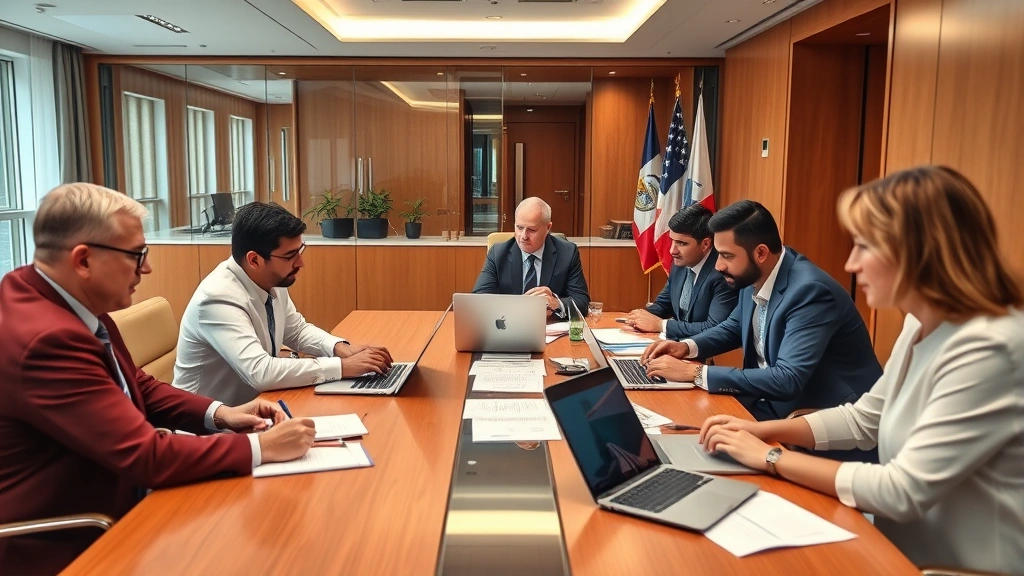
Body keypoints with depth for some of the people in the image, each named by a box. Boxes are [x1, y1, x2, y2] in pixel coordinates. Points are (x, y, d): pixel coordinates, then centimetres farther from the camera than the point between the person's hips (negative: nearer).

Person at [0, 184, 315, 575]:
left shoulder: (74, 304, 0)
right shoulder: (45, 337, -29)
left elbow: (137, 389, 11)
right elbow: (145, 455, -28)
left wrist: (219, 414, -3)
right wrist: (260, 448, -20)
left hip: (102, 507, 8)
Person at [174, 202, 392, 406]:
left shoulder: (272, 281, -4)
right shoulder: (219, 299, -27)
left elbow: (297, 330, 11)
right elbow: (259, 372, -35)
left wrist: (341, 349, -8)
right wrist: (343, 366, -30)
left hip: (253, 403, 7)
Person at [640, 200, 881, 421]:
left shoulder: (811, 291, -27)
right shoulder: (755, 276, -4)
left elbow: (787, 380, -33)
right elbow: (734, 327, 16)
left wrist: (695, 373, -30)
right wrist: (687, 346, -3)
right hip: (776, 398, 7)